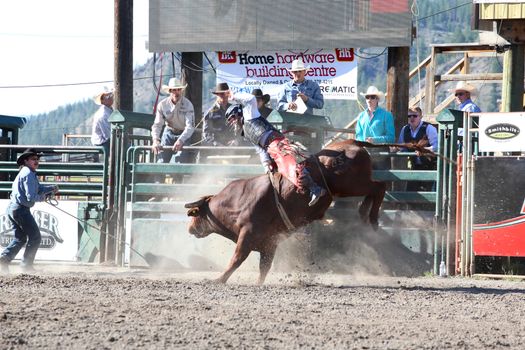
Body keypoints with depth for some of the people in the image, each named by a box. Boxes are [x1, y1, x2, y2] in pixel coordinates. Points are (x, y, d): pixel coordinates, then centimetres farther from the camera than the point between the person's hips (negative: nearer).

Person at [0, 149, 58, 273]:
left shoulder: (25, 173, 19)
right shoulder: (28, 174, -14)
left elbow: (39, 188, 26)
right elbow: (31, 197, -20)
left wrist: (51, 188, 9)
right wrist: (42, 197, -2)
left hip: (12, 208, 10)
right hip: (21, 209, -10)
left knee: (20, 238, 16)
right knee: (35, 237, 0)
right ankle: (27, 265, 1)